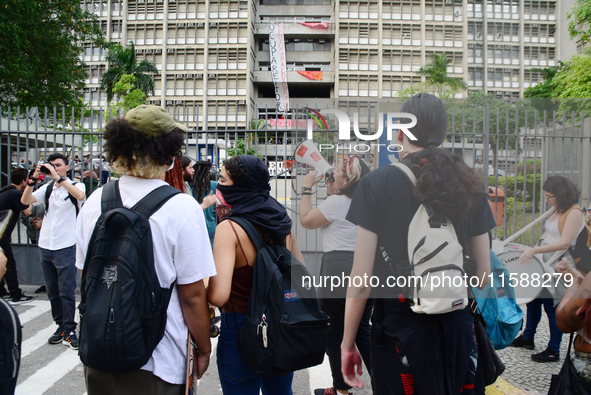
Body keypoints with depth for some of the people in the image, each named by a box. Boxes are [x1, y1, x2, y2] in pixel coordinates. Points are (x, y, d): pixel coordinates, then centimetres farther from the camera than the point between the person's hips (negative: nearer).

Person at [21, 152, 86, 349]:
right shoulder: (47, 188, 11)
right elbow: (25, 200, 1)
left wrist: (58, 177, -27)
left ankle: (69, 331, 4)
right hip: (45, 246, 6)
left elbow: (80, 195, -25)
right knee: (52, 292, 11)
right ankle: (61, 326, 22)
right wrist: (33, 180, -11)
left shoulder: (75, 186, -2)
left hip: (65, 246, -5)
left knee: (66, 292, -4)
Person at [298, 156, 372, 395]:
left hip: (338, 272, -7)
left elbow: (306, 220, -4)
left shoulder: (336, 202, -13)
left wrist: (307, 187, 3)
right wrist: (332, 192, 22)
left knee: (335, 333, 6)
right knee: (362, 330, 17)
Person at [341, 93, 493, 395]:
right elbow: (484, 274, 5)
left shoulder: (376, 184, -9)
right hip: (457, 328, 4)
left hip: (398, 327, -3)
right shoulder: (470, 186, 2)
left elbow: (361, 277, -10)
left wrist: (348, 343, 0)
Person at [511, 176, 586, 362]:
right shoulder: (557, 211, 10)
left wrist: (535, 250, -28)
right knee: (533, 298, 16)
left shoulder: (574, 214, -18)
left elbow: (564, 243, -25)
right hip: (545, 264, 9)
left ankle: (553, 351, 13)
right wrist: (534, 249, 2)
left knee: (552, 306, -2)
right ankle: (527, 338, 33)